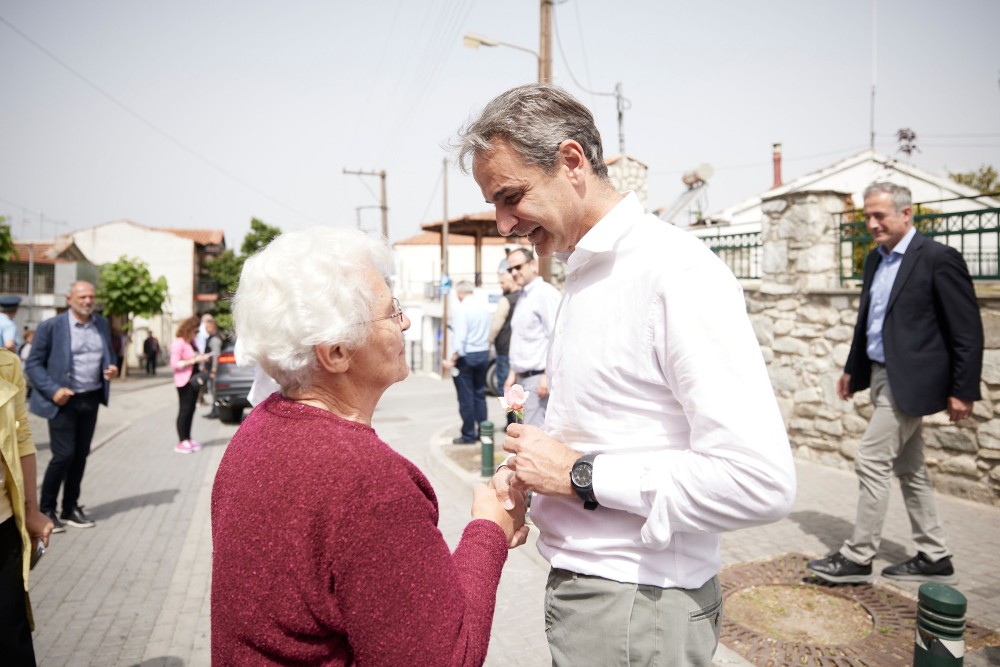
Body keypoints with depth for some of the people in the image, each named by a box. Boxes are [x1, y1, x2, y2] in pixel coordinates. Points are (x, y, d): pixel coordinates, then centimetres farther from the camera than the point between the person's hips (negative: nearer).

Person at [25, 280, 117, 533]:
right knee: (63, 455, -5)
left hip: (91, 399, 5)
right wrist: (53, 390, -18)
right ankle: (46, 510, 14)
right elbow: (33, 364, -6)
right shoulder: (51, 326, -8)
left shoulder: (103, 324, 6)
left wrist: (111, 368, -4)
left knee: (81, 455, 11)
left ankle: (71, 508, 24)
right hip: (64, 400, -5)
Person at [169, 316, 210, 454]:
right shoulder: (178, 343, -13)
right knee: (184, 411, -4)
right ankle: (181, 442, 2)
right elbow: (174, 364, -18)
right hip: (184, 381, -8)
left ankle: (187, 439, 20)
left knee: (191, 410, 11)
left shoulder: (192, 342, 12)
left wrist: (201, 357, 4)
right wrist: (194, 360, -20)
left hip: (193, 380, 8)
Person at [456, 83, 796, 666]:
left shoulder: (677, 272, -20)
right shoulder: (587, 273, 10)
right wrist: (535, 471, 0)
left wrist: (581, 475, -21)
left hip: (638, 604, -8)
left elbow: (760, 482, -26)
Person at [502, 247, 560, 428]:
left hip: (538, 377, -9)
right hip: (523, 377, 10)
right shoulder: (523, 297, 18)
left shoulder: (545, 294, -11)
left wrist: (548, 375, -21)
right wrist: (513, 372, 22)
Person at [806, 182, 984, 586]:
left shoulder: (938, 259, -13)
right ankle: (934, 559, 27)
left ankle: (857, 558, 6)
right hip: (882, 375, 9)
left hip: (910, 380, -9)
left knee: (871, 461, -6)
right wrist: (852, 369, 20)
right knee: (908, 469, 14)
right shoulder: (876, 259, 10)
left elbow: (968, 330, -13)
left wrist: (963, 390, -13)